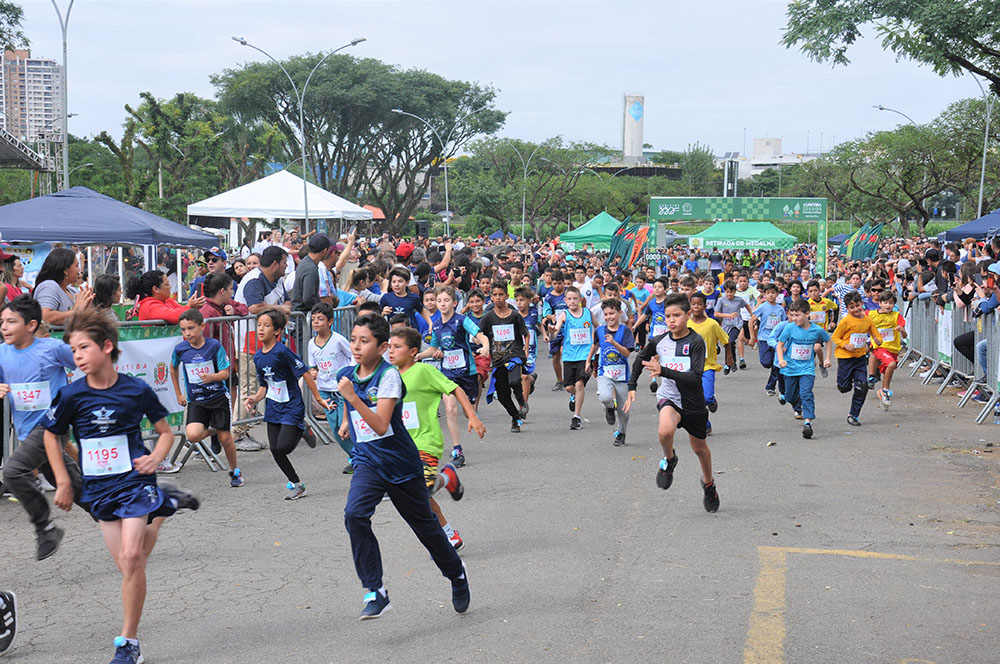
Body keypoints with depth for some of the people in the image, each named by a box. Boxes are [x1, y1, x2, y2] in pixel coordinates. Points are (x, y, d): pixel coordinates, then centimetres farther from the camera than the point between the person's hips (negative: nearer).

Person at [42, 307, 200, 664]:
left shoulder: (136, 390, -9)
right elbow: (51, 436, 10)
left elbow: (166, 431, 7)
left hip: (135, 481, -3)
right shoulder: (71, 395, -7)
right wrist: (63, 483, 6)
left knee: (131, 557, -17)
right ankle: (164, 504, 34)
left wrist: (156, 457, -12)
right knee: (128, 564, 4)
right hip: (99, 488, 3)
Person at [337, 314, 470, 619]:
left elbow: (381, 425, -28)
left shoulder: (389, 376, -18)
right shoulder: (346, 375, 0)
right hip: (368, 462, 4)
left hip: (402, 464, -4)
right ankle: (375, 592, -20)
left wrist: (354, 398, -36)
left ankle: (456, 574, 41)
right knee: (354, 514, -24)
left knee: (424, 524, 13)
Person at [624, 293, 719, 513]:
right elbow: (641, 358, 16)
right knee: (665, 430, -33)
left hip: (693, 403, -1)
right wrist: (632, 386, 10)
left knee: (699, 448, 18)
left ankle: (708, 484, 48)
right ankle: (669, 459, 1)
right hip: (669, 397, 1)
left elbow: (695, 378, -27)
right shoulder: (659, 341, -6)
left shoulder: (696, 342, -18)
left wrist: (663, 371, -35)